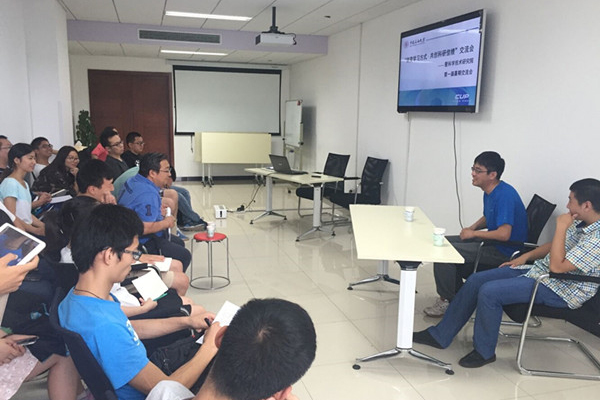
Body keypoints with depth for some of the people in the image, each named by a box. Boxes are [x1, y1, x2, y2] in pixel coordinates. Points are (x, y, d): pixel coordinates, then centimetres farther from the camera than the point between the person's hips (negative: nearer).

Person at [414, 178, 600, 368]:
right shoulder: (579, 223, 5)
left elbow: (557, 267, -29)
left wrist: (561, 228, -25)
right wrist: (526, 256, 10)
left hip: (559, 290, -10)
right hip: (538, 269, 10)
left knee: (489, 292, -24)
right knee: (476, 280, 0)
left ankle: (484, 351, -1)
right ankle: (440, 335, 9)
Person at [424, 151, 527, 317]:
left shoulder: (505, 195, -25)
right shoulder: (490, 192, 7)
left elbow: (504, 234, -31)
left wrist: (473, 233, -18)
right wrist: (473, 227, 3)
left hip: (505, 252, -10)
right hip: (493, 242, 11)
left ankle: (449, 301, -1)